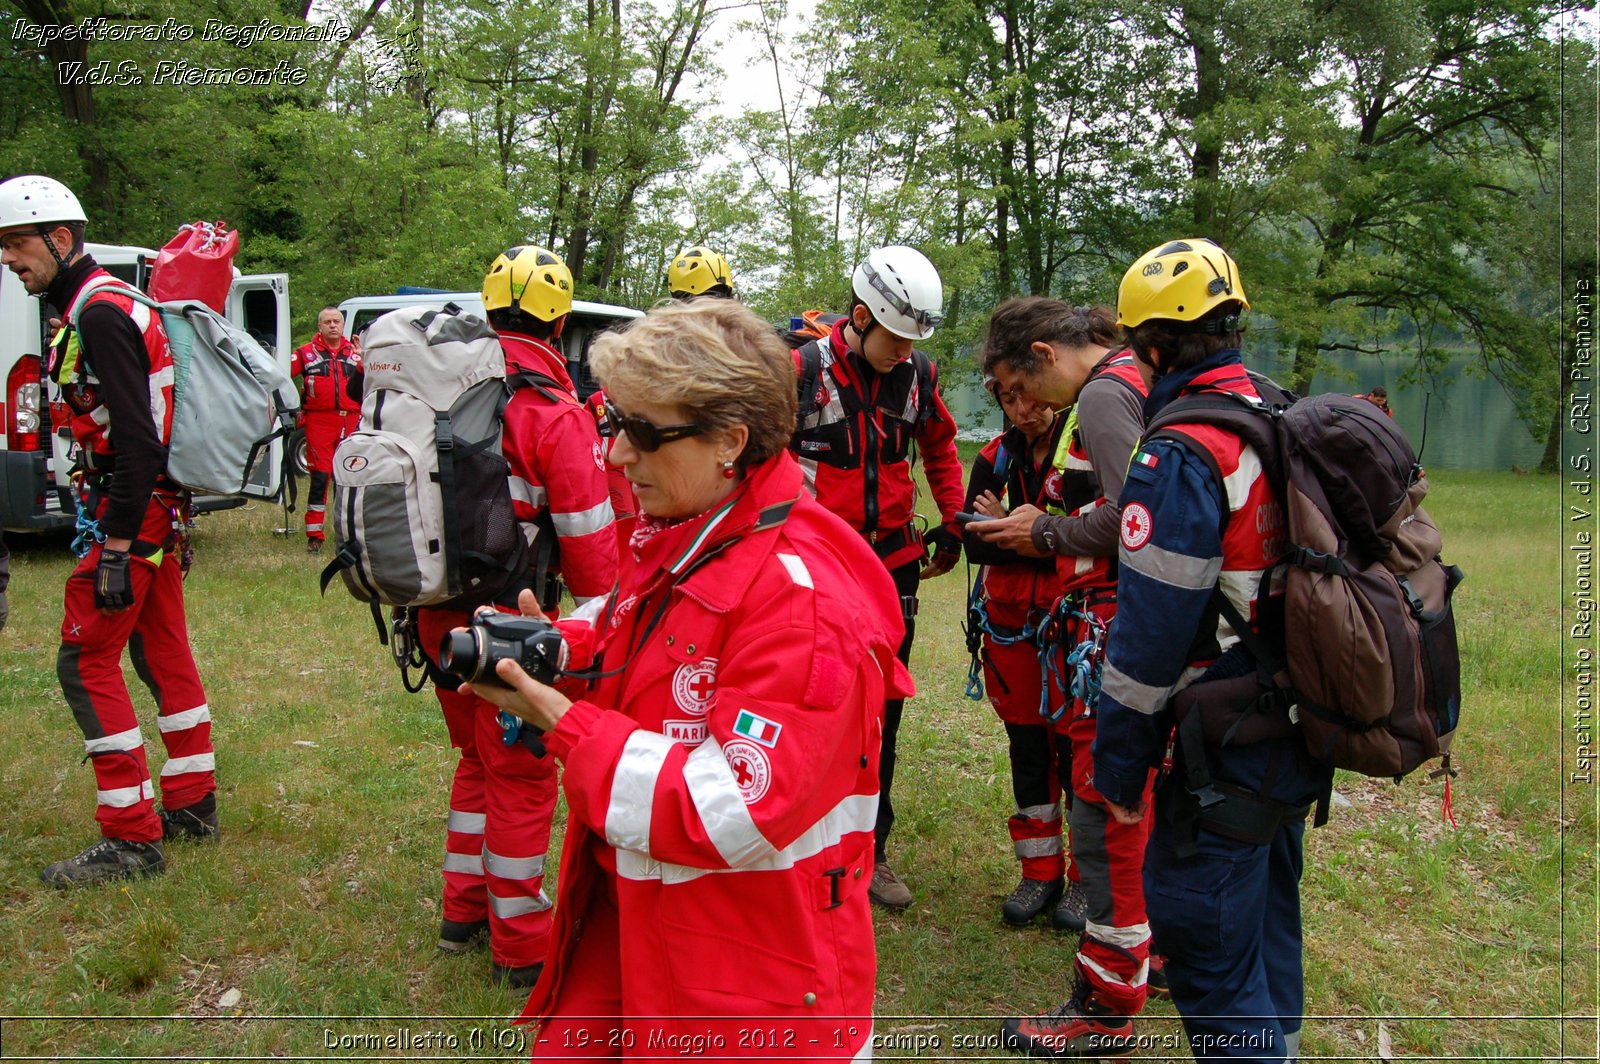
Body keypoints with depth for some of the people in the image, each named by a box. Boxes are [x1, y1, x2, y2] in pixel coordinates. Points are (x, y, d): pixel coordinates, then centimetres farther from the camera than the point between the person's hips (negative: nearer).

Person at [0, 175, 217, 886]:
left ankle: (132, 838, -1)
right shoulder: (95, 307, 16)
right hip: (157, 509, 10)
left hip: (131, 510, -10)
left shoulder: (100, 313, -16)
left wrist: (115, 548, -24)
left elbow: (135, 440, -24)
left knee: (86, 662, -6)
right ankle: (191, 807, 25)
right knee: (162, 651, 14)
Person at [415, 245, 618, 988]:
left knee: (480, 756, 23)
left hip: (435, 610, 7)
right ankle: (520, 945, 19)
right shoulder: (554, 414, -15)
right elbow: (588, 536, -13)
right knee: (521, 773, 7)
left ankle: (463, 910, 35)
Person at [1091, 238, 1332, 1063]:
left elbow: (1149, 632, -19)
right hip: (1300, 737, 9)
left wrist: (1119, 766, -10)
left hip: (1225, 753, -9)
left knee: (1204, 933, 4)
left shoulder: (1180, 458, -20)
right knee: (1266, 918, 24)